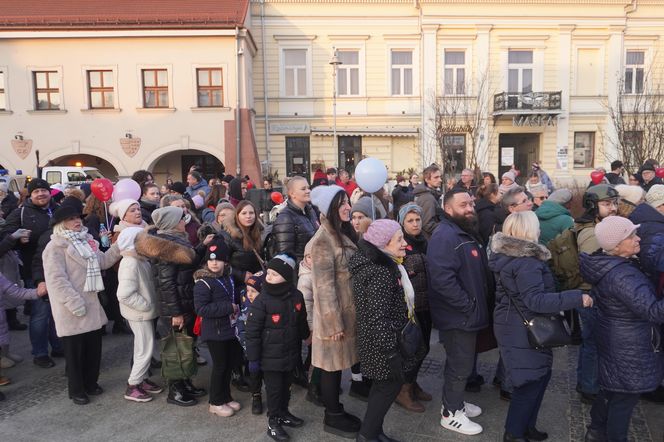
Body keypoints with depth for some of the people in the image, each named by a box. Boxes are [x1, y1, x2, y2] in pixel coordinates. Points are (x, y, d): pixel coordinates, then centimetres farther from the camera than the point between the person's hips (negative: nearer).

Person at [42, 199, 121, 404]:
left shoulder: (86, 241, 14)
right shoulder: (55, 246, -12)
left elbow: (103, 261, 12)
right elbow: (57, 279, -19)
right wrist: (75, 303, -23)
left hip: (91, 304, 8)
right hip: (71, 309, -7)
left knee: (94, 346, 15)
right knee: (75, 350, 5)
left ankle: (90, 382, 32)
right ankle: (76, 390, 20)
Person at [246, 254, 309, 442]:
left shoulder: (296, 296, -5)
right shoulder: (262, 300, -18)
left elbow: (302, 324, 11)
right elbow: (252, 331, -15)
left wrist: (305, 340, 19)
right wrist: (253, 358, -13)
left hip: (290, 354, 5)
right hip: (270, 356, -4)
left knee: (286, 386, 20)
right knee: (274, 389, 6)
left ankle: (283, 413, 40)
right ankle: (273, 422, 23)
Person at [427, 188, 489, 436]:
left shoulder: (468, 233, 13)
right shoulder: (445, 235, -22)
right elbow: (442, 279, -31)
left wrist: (480, 300, 12)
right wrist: (468, 305, -24)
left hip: (469, 313, 10)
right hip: (457, 315, -10)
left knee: (462, 362, 22)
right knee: (460, 365, 3)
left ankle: (455, 402, 39)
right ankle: (451, 413, 20)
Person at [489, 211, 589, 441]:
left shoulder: (506, 255, 7)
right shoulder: (526, 263, -23)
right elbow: (535, 300, -29)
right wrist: (576, 298, -28)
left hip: (514, 326, 10)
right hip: (523, 330, -10)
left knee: (539, 376, 19)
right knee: (532, 380, 2)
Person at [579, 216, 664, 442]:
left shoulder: (606, 265, 0)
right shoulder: (622, 276, -30)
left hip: (613, 341, 10)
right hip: (629, 350, -10)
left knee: (610, 387, 25)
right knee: (625, 397, 8)